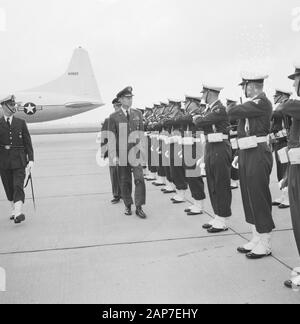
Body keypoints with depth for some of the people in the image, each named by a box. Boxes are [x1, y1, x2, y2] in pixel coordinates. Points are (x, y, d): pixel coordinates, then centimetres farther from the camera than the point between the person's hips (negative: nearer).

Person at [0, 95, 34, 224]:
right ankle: (14, 210, 26)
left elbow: (28, 142, 5)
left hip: (19, 161, -1)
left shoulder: (21, 123, 7)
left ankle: (18, 213, -17)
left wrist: (31, 160, -2)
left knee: (18, 186, -12)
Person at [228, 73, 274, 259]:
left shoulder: (262, 102, -13)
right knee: (249, 198, 13)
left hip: (258, 155, -9)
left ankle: (265, 245, 10)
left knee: (260, 198, -2)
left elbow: (232, 112, -20)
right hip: (247, 155, 9)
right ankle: (257, 239, 25)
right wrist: (240, 155, 14)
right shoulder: (252, 104, 15)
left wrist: (233, 109, 3)